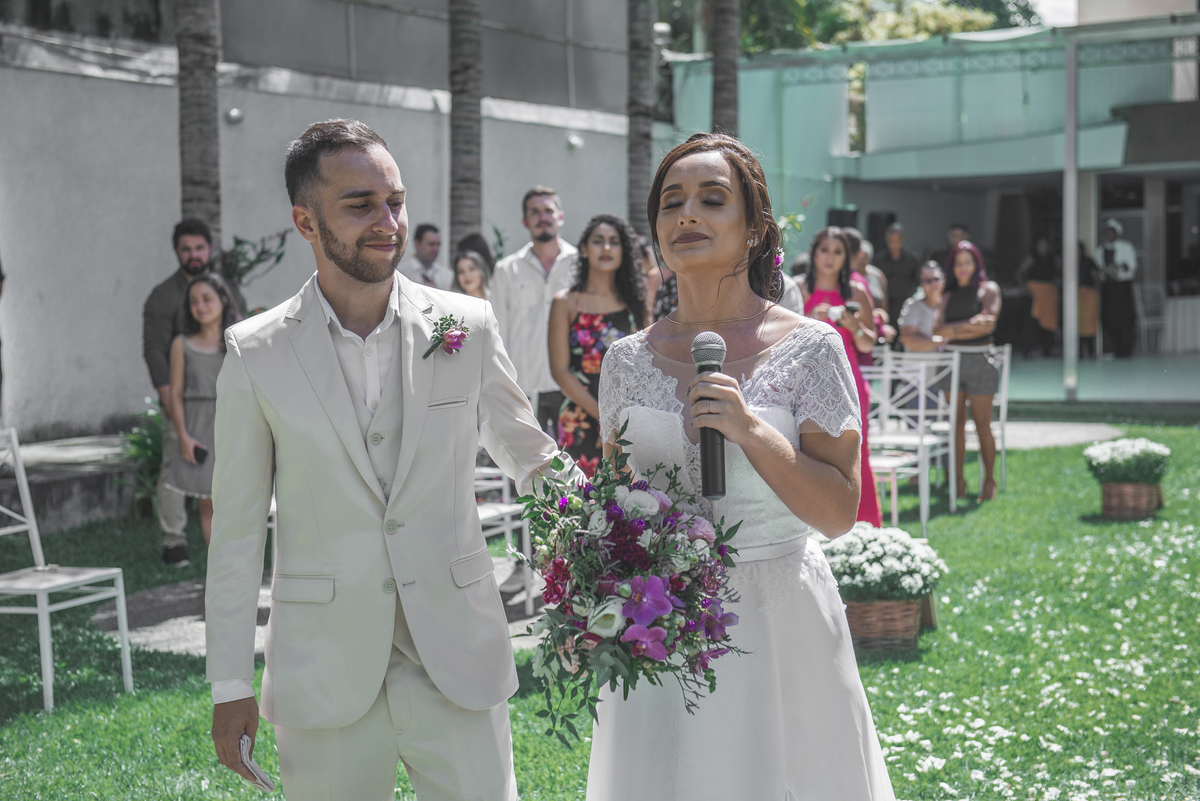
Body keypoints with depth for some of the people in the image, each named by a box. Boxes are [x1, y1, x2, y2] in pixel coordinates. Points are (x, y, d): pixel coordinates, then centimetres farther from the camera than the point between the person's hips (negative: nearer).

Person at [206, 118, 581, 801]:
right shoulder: (256, 354, -2)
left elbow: (529, 452, 11)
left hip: (458, 660, 1)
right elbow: (237, 530, 3)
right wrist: (231, 686, 2)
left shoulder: (469, 326, 0)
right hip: (324, 670, 0)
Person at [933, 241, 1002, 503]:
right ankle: (957, 479, 6)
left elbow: (988, 324, -9)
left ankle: (989, 481, 5)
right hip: (951, 361, 4)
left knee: (982, 425, -3)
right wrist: (970, 326, -13)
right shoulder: (949, 294, 16)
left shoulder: (988, 289, 6)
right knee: (956, 424, 2)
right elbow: (938, 329, 3)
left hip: (979, 360, -4)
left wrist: (952, 330, -9)